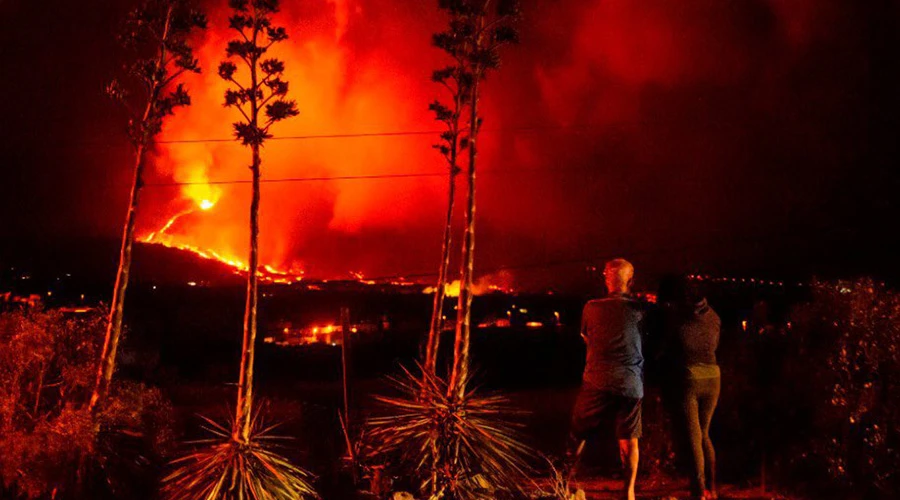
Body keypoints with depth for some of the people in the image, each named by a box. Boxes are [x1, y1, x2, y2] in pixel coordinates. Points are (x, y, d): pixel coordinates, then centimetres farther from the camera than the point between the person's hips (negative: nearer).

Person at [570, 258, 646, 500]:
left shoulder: (592, 307, -3)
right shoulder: (639, 310, -3)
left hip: (598, 381, 0)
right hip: (631, 383, 1)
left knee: (578, 434, 12)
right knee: (629, 439, 9)